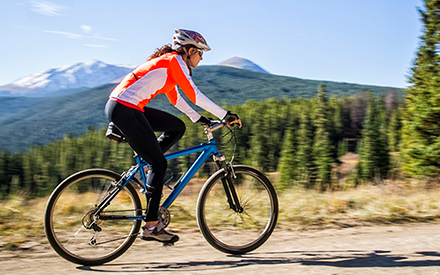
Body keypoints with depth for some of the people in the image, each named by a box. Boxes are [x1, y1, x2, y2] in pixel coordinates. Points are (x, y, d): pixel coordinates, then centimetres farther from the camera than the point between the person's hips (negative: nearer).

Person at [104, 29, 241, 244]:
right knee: (159, 163, -6)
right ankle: (151, 226, -1)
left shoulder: (168, 61, 22)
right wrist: (225, 115, -9)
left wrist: (198, 118, 28)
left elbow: (175, 97, 30)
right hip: (124, 109, -9)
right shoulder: (174, 60, -6)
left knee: (177, 127, 13)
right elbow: (194, 95, -12)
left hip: (123, 107, 9)